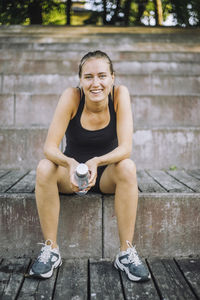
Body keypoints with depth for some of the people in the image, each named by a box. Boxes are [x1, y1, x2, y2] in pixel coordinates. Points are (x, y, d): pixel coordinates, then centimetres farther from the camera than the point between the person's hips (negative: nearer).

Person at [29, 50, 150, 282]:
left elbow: (125, 148, -22)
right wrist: (71, 164, -43)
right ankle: (50, 249, -16)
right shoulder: (71, 97, -18)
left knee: (127, 167, -31)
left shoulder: (120, 94, -16)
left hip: (106, 175, 0)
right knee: (44, 168, -28)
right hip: (71, 173, 0)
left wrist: (95, 162, -41)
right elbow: (49, 147, -21)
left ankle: (126, 252, -22)